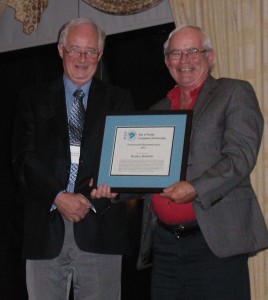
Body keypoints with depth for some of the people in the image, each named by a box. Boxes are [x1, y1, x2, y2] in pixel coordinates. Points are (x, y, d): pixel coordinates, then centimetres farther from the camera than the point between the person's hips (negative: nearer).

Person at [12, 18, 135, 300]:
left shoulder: (119, 100, 11)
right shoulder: (33, 99, 13)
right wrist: (58, 197, -11)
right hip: (46, 227, 1)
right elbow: (24, 158, 3)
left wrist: (91, 199, -11)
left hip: (99, 227, 0)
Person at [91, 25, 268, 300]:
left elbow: (242, 155, -9)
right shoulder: (158, 110, 20)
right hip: (164, 243, 5)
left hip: (216, 240, -5)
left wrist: (195, 189, -21)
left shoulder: (234, 93, 3)